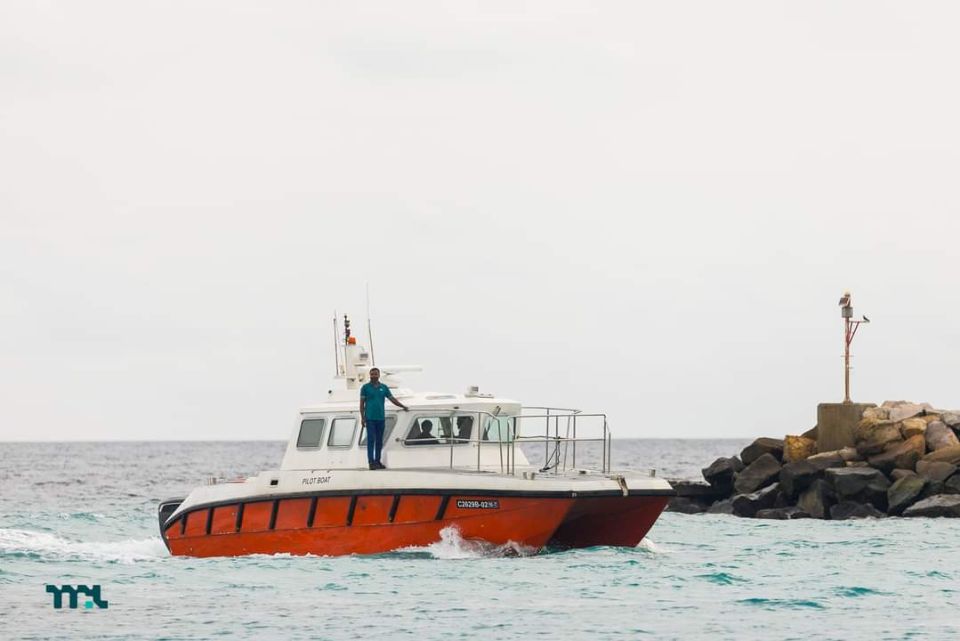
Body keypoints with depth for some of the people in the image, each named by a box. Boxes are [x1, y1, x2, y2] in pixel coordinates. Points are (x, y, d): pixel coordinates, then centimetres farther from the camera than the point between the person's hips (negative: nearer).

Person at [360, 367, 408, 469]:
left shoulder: (384, 387, 11)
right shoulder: (365, 387, 2)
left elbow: (392, 399, 11)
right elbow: (362, 403, 0)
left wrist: (403, 406, 1)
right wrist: (362, 417, -7)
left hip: (381, 418, 4)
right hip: (370, 418, -4)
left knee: (379, 441, 7)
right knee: (371, 440, -8)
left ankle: (377, 461, 15)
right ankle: (371, 462, -9)